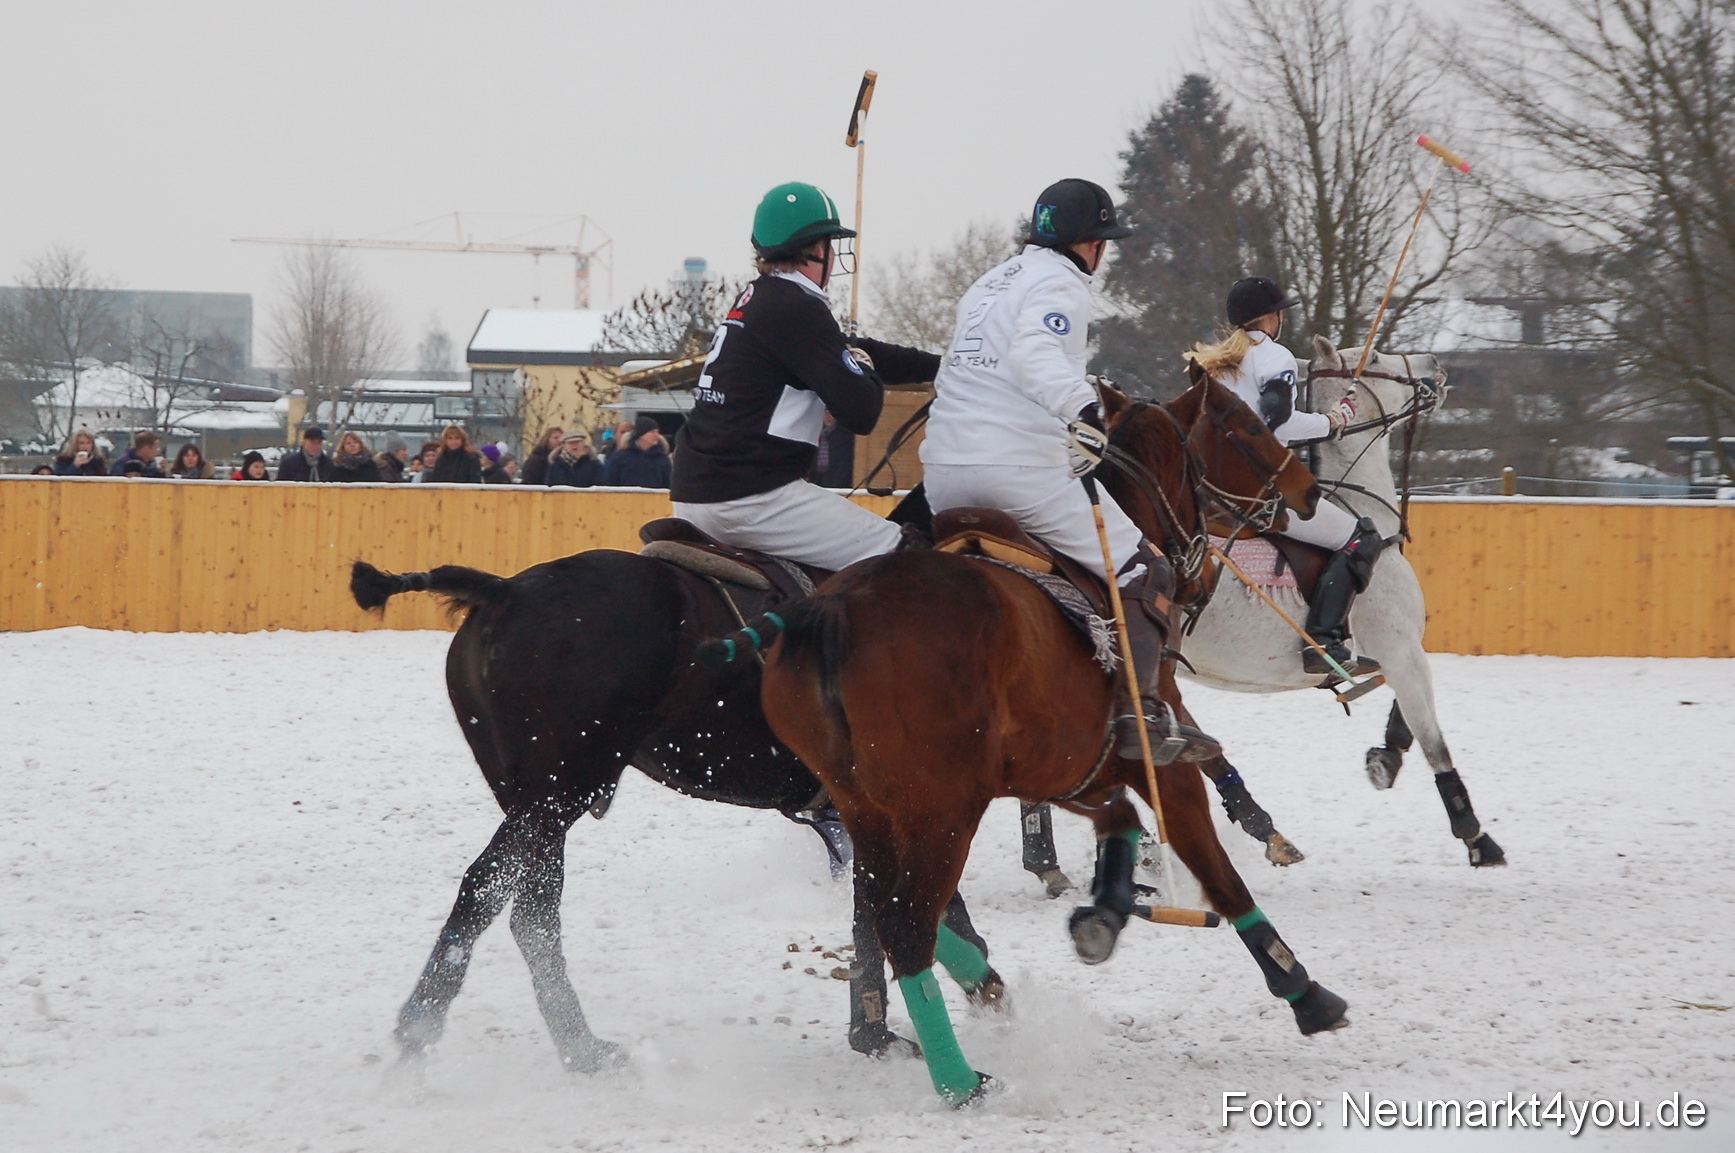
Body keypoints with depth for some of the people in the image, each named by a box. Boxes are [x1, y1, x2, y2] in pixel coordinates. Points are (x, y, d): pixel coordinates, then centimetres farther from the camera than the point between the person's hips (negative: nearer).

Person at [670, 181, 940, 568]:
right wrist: (866, 368, 6)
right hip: (750, 498, -10)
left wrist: (940, 365, 28)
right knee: (892, 552, -7)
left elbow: (852, 350, 28)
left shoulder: (754, 299, 18)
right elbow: (860, 413, -16)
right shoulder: (798, 308, -11)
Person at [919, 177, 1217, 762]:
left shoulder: (988, 285, 24)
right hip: (1019, 467, -8)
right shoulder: (1061, 283, -4)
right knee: (1143, 573, 0)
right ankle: (1138, 712, -12)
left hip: (943, 470, 8)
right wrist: (1082, 407, -42)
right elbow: (1034, 352, -25)